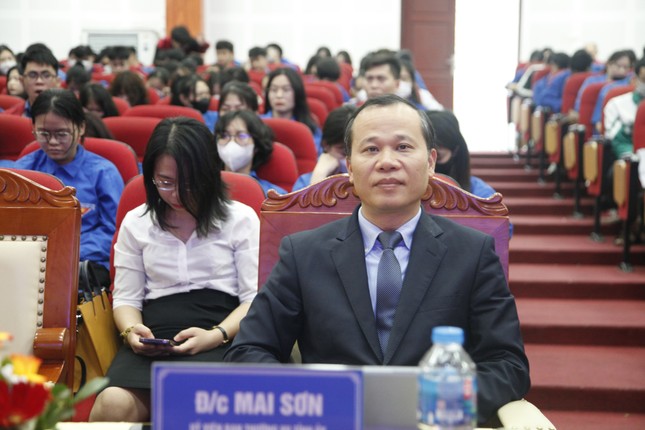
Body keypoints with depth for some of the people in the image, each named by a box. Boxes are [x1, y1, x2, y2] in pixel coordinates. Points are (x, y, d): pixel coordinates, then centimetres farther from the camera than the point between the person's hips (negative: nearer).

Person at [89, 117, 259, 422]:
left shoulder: (240, 219, 11)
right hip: (152, 341, 2)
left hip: (219, 342, -2)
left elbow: (253, 299, 6)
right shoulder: (136, 223, 19)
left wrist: (216, 336, -13)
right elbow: (126, 298, 18)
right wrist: (131, 331, -6)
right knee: (113, 404, -34)